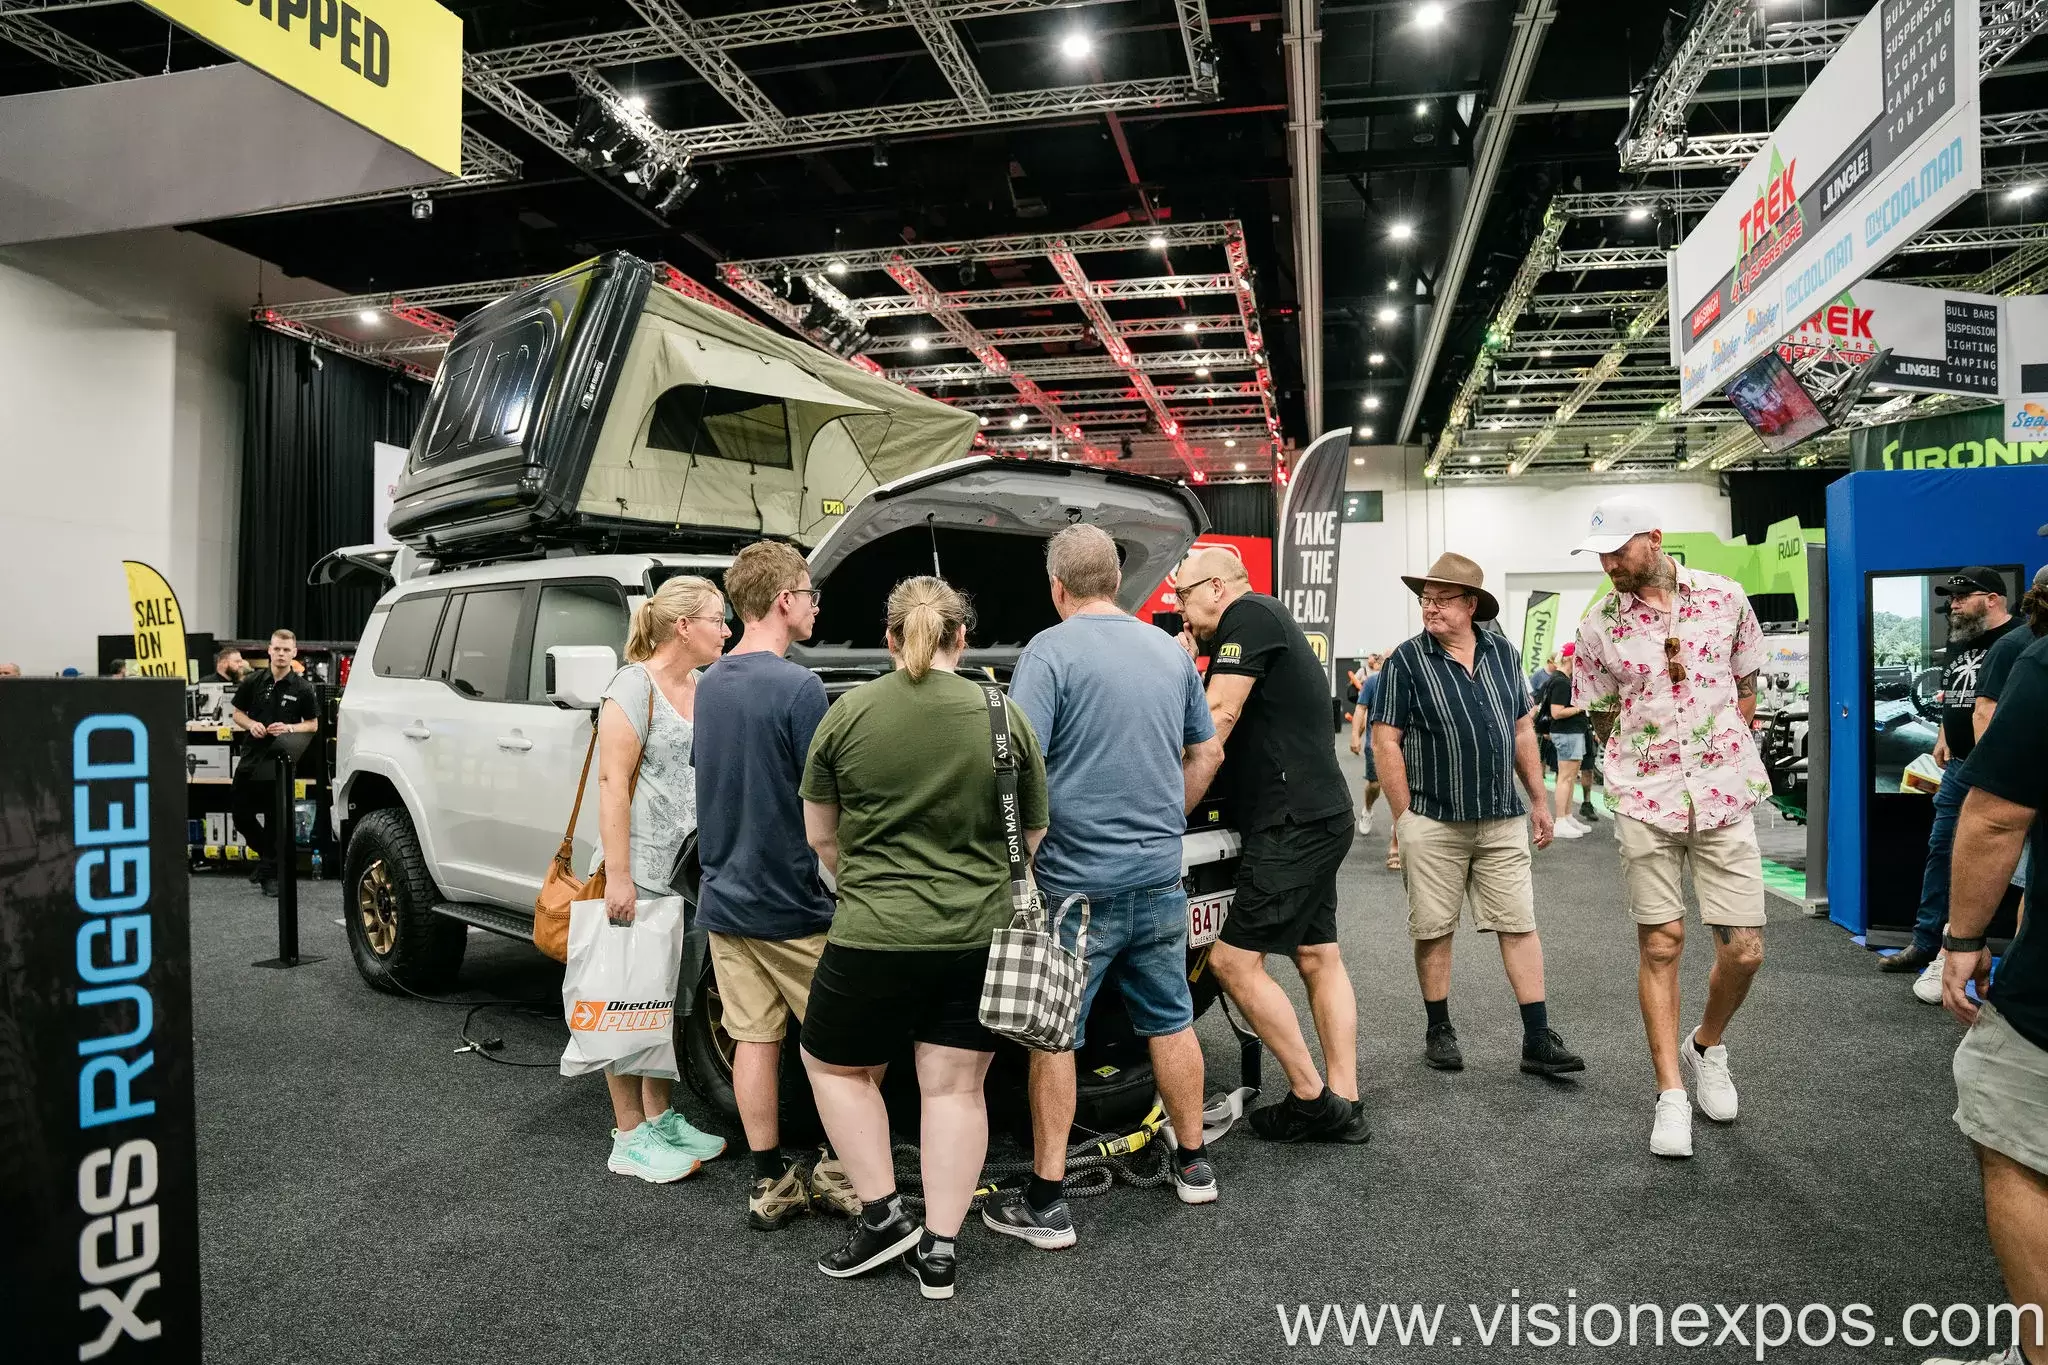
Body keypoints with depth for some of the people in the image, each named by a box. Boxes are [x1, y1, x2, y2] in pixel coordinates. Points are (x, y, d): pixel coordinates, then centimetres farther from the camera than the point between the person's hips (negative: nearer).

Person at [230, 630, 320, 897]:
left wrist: (289, 728, -16)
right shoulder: (253, 681, 3)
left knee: (276, 820, 1)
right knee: (241, 815, 9)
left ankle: (271, 872, 12)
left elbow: (313, 725, 2)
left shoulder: (302, 688, -3)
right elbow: (238, 714, 11)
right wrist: (251, 724, -10)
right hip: (251, 756, 3)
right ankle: (267, 854, 32)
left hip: (280, 761, -3)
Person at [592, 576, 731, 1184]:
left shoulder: (702, 689, 14)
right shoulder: (635, 686, -11)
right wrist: (618, 876, -21)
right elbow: (613, 782, -16)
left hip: (694, 873, 8)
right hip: (643, 871, -8)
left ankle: (661, 1118, 28)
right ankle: (630, 1139, 10)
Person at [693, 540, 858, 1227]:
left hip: (725, 896, 7)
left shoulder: (708, 683, 5)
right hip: (792, 904, -7)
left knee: (754, 1039, 12)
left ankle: (770, 1182, 20)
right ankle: (833, 1169, 17)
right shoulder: (797, 687, -18)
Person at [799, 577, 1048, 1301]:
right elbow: (1031, 839, 7)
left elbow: (820, 835, 5)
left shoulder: (848, 713, -4)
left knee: (834, 1066, 20)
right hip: (980, 937, 2)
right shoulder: (1006, 717, -2)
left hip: (875, 936, -1)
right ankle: (939, 1249, 17)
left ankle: (882, 1214, 18)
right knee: (955, 1087, 12)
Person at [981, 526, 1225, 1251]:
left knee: (1052, 1035, 5)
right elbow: (1207, 754, 17)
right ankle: (1193, 1164, 32)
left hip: (1077, 884, -6)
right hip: (1159, 875, 6)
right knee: (1170, 1020, 18)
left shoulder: (1049, 652, -12)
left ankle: (1046, 1202, 12)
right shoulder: (1170, 651, 8)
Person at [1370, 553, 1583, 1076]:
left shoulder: (1502, 652, 8)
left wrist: (1539, 801, 13)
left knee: (1520, 925, 4)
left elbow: (1523, 731, 14)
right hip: (1434, 823, -3)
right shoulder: (1406, 660, -5)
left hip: (1503, 820, 4)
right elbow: (1386, 742, -7)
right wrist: (1403, 818, -11)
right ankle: (1439, 1032, 21)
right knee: (1433, 930, 6)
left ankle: (1537, 1040, 10)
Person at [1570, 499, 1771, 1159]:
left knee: (1745, 948, 1)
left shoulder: (1723, 597, 0)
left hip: (1725, 794, 1)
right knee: (1660, 943, 1)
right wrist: (1651, 762, 3)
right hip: (1645, 800, -1)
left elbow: (1746, 689, 11)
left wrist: (1718, 753, 6)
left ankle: (1706, 1047, 31)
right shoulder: (1598, 626, -1)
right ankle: (1671, 1093, 13)